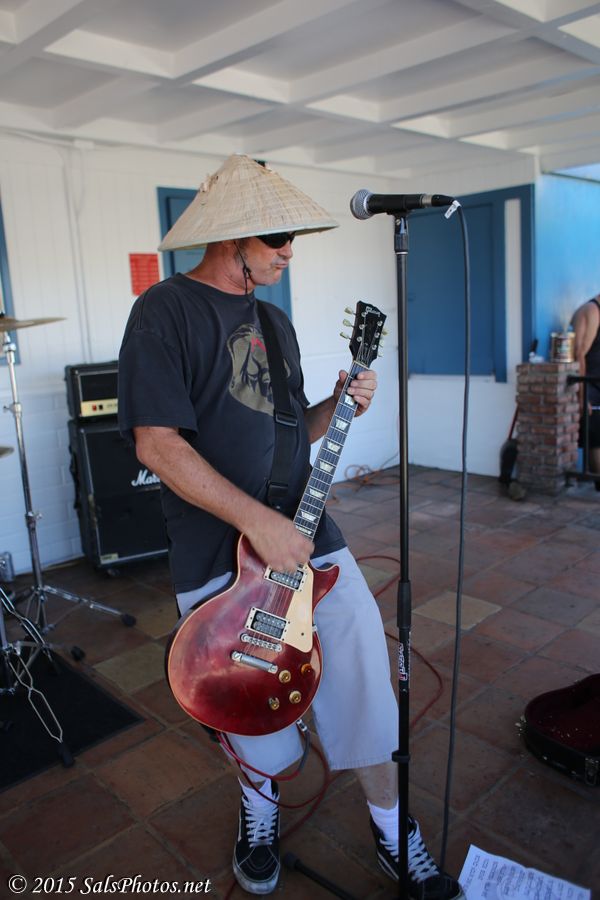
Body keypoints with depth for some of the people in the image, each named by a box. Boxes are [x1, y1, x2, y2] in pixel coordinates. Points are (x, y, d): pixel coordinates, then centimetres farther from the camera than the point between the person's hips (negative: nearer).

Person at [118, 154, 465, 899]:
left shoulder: (273, 322, 15)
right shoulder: (165, 312, -8)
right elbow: (156, 442, -18)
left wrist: (341, 405, 0)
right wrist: (259, 522, -23)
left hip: (304, 532, 6)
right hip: (219, 556, -5)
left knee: (364, 670, 2)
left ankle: (393, 833, 25)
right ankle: (260, 806, 42)